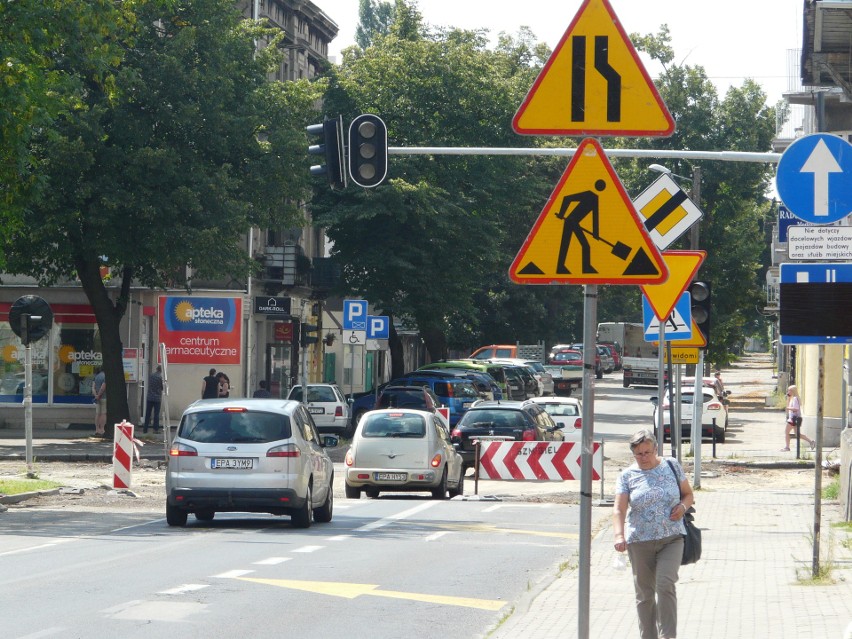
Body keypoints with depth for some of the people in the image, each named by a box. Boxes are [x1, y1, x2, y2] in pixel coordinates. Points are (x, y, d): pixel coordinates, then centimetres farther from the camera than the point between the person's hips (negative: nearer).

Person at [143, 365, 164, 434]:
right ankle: (156, 429, 1)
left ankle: (145, 429, 10)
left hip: (149, 397, 4)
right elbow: (163, 387, -4)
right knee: (156, 414, 1)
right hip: (157, 398, -4)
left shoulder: (150, 375, 1)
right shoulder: (160, 377, -12)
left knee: (147, 414, 9)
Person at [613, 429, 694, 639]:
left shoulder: (671, 466, 4)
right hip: (640, 542, 1)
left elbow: (688, 494, 14)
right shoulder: (627, 476, 0)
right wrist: (619, 535, -26)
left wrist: (683, 507, -9)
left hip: (671, 539, -1)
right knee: (644, 592, 8)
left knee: (666, 585, -16)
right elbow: (619, 509, -9)